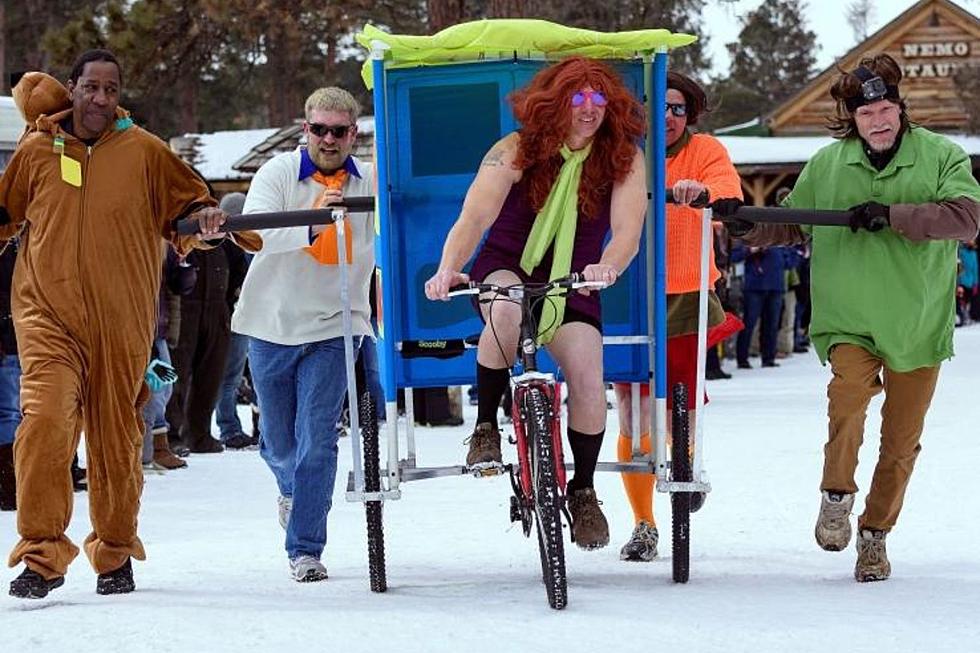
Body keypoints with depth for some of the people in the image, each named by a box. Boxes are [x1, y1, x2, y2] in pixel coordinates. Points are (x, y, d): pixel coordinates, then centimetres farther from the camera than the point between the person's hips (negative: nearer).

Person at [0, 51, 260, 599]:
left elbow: (189, 205, 10)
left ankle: (116, 554, 27)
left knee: (117, 441, 8)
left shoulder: (145, 152, 3)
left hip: (122, 324, 1)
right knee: (45, 422, -19)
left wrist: (204, 220, -10)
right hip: (47, 316, 0)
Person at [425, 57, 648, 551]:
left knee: (587, 375, -20)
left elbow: (628, 229, -21)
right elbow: (475, 217, -25)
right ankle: (485, 427, -18)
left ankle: (583, 491, 2)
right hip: (506, 269, -2)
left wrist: (608, 267, -45)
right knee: (506, 311, -38)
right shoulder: (516, 151, -13)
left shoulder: (623, 159, -8)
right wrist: (448, 270, -44)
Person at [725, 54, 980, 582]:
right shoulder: (827, 164, 5)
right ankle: (837, 497, -11)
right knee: (850, 388, -30)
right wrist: (750, 226, -3)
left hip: (918, 323, 0)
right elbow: (793, 223, 16)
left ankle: (875, 536, 26)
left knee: (901, 442, 7)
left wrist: (891, 214, -26)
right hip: (849, 320, 0)